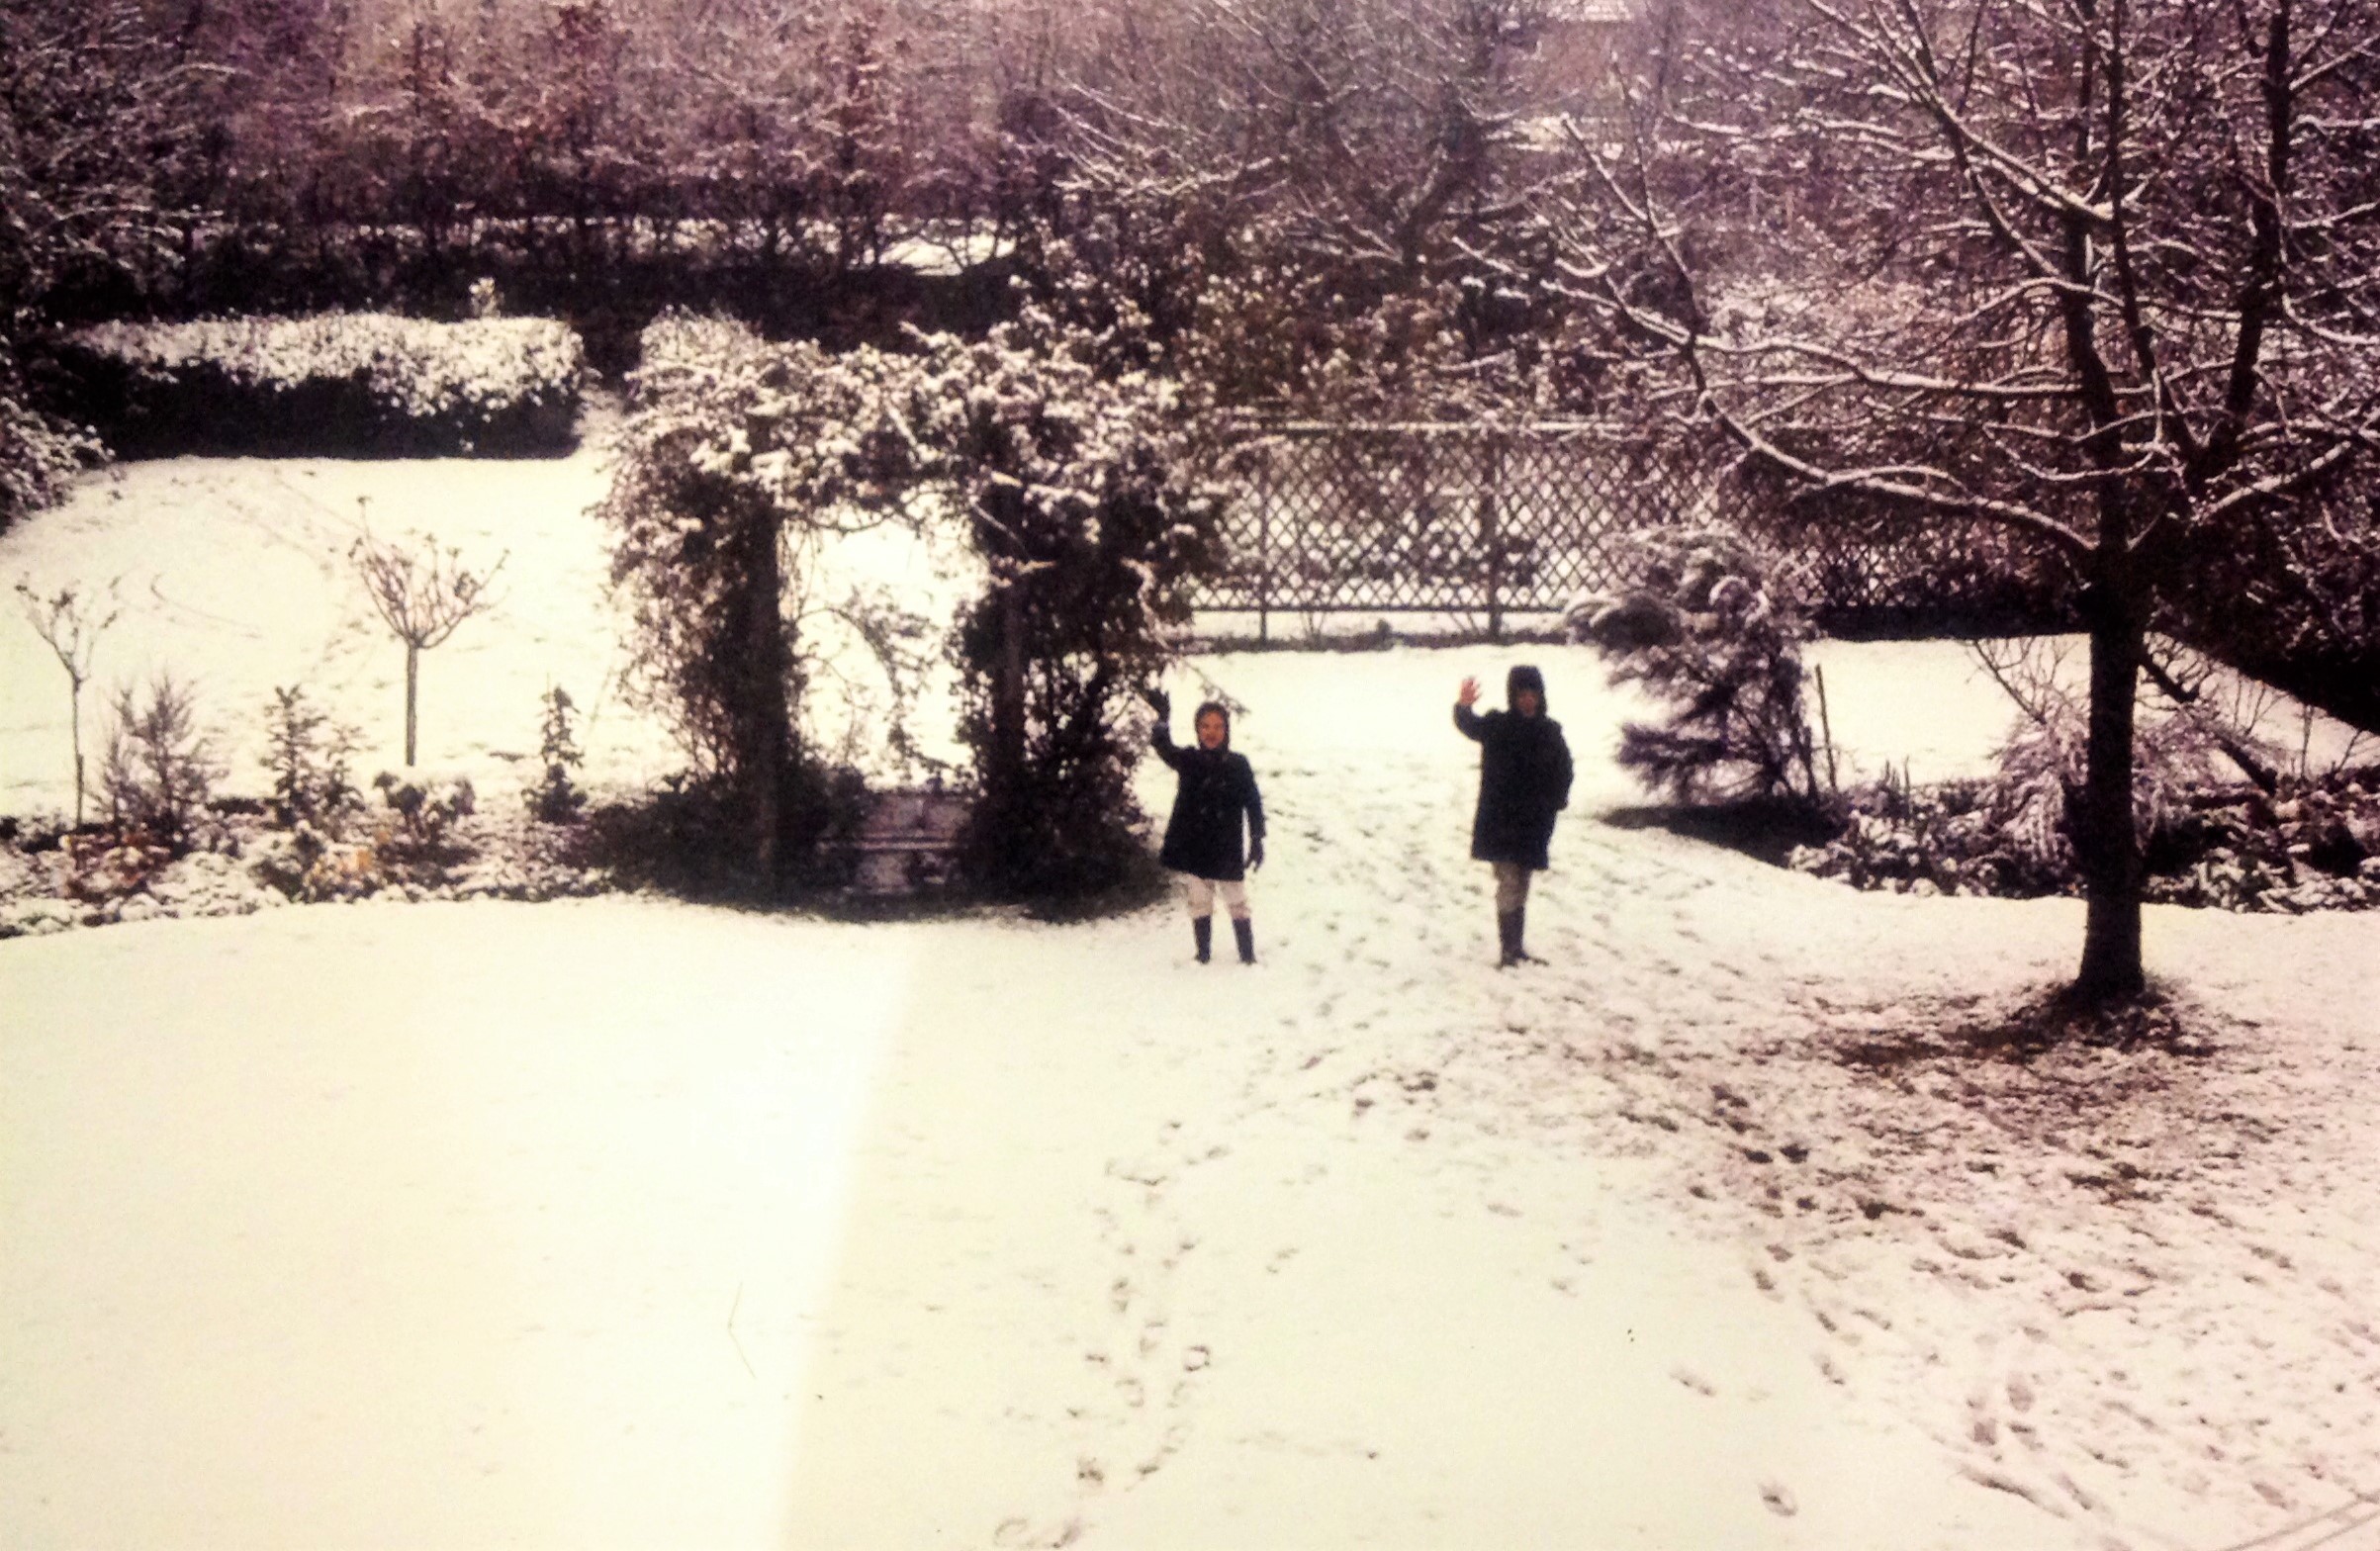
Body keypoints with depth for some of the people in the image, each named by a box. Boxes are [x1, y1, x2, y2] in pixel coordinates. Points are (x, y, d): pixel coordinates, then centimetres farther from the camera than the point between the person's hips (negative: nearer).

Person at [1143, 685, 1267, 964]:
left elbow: (1253, 804, 3)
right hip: (1192, 849, 0)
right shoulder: (1188, 761, -1)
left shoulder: (1238, 764, 0)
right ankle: (1203, 956, 16)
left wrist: (1257, 840, -4)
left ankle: (1248, 957, 12)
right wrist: (1162, 720, -40)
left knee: (1238, 904, 5)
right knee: (1200, 905, 6)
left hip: (1227, 850, 0)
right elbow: (1164, 748, -21)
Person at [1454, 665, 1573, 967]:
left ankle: (1516, 947, 21)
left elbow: (1563, 769, 16)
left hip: (1534, 824, 4)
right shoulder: (1497, 726, -7)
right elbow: (1471, 726, -27)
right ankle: (1509, 950, -9)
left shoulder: (1550, 731, 4)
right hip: (1500, 821, -4)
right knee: (1509, 883, -11)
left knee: (1520, 886, 13)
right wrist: (1464, 707, -49)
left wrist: (1557, 798, 2)